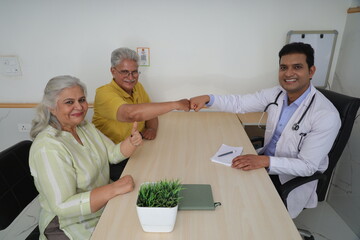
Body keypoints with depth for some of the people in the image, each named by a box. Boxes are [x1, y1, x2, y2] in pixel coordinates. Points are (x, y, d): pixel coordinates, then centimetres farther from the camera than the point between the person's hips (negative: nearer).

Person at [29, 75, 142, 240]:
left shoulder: (86, 127, 1)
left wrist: (131, 142, -18)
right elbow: (62, 206, -27)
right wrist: (114, 188, -33)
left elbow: (113, 154, 2)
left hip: (104, 205, 7)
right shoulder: (48, 147, -25)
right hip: (72, 226, -7)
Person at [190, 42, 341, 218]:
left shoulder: (327, 115, -23)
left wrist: (266, 161, -36)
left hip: (293, 178, -5)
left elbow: (308, 166, -22)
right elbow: (239, 104, -1)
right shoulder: (276, 94, -6)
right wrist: (208, 99, -17)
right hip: (265, 161, 5)